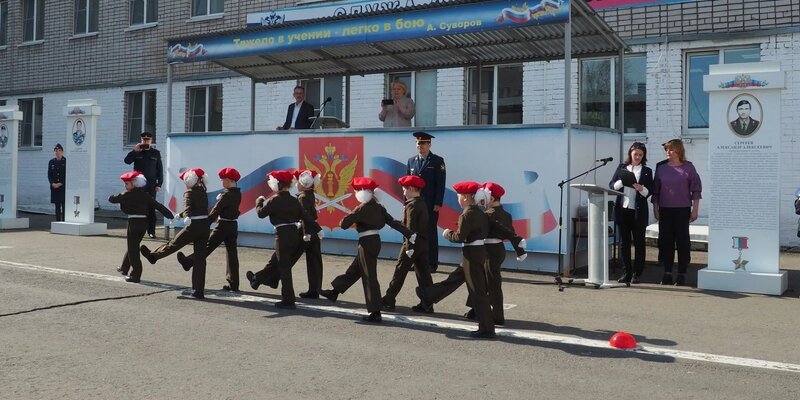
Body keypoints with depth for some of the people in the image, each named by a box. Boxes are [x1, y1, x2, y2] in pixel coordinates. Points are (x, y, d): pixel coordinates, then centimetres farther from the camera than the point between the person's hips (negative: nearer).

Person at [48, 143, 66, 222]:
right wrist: (53, 183, -7)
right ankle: (57, 222, 9)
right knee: (57, 206, 6)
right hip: (54, 188, 4)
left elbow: (68, 175, -4)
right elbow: (49, 175, 10)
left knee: (64, 206, -6)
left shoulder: (66, 161, -1)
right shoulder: (51, 162, 11)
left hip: (64, 187, -4)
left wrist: (61, 183, -13)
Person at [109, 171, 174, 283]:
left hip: (134, 222, -7)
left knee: (133, 248, 0)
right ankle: (124, 268, 34)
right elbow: (157, 205, 3)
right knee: (133, 246, 20)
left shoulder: (128, 195, -9)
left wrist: (112, 197, 20)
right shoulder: (145, 195, 7)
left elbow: (112, 199, -5)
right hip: (144, 222, 7)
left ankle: (135, 275, 0)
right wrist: (169, 215, 0)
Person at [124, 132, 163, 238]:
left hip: (151, 185, 0)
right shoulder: (137, 152, 7)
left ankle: (151, 231, 4)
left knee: (151, 208, 0)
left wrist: (159, 184, 0)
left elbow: (160, 169, 7)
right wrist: (134, 151, -16)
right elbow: (127, 161, -7)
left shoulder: (156, 153, 7)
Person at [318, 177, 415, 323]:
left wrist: (346, 221, 9)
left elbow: (344, 223, -15)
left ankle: (376, 313, 0)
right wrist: (410, 235, 2)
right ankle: (334, 293, 36)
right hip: (375, 241, 9)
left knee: (369, 277, -3)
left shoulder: (362, 208, -16)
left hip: (367, 244, -9)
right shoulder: (378, 207, 5)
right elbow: (394, 222, 2)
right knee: (354, 270, 20)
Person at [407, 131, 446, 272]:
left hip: (430, 205, -4)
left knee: (431, 234, 1)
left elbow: (440, 184, -5)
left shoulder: (437, 161, 0)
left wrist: (438, 203, -11)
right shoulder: (411, 161, 13)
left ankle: (432, 264, 6)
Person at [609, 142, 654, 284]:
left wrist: (641, 189, -19)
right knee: (624, 242, 7)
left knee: (639, 242, 3)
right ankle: (627, 272, 14)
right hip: (622, 209, 2)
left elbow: (649, 192, 1)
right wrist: (621, 182, -13)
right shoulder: (621, 168, 11)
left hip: (638, 211, -2)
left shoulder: (647, 171, 5)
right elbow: (611, 185, 5)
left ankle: (637, 273, 10)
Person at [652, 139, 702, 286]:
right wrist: (655, 208, 6)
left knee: (682, 241, 2)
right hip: (665, 210, 3)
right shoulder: (661, 169, 8)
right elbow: (655, 191, 11)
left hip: (682, 210, -3)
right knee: (665, 241, 4)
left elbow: (696, 190, 0)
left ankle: (682, 274, 8)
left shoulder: (688, 168, 0)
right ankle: (667, 273, 11)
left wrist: (695, 209, -5)